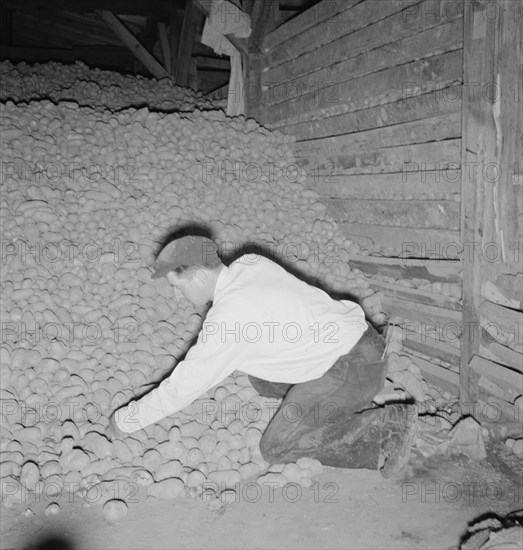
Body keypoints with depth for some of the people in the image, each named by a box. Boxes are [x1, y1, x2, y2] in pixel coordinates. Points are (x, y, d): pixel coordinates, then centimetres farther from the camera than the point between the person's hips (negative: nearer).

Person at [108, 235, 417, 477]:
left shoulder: (229, 315, -20)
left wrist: (126, 421, 2)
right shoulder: (250, 263, 3)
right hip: (353, 333, 9)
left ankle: (384, 428, -3)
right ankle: (353, 407, 15)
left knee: (277, 447, -4)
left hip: (355, 367, -9)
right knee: (262, 379, 20)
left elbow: (184, 387, -13)